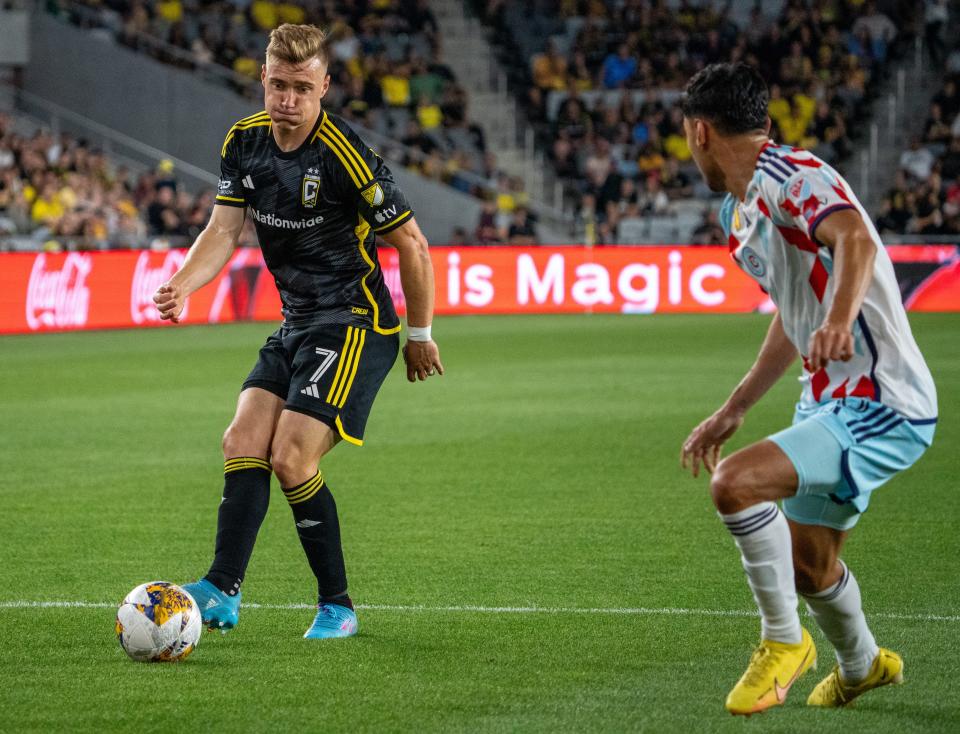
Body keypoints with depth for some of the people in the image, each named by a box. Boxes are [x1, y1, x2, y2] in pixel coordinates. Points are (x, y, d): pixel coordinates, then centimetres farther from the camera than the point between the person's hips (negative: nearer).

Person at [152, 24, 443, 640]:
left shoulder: (345, 155, -20)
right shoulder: (245, 141, 2)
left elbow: (411, 244, -12)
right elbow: (224, 230, 3)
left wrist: (421, 336, -4)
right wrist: (182, 285, -16)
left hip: (356, 324, -7)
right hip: (296, 326, 7)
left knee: (291, 458, -15)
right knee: (243, 443, -7)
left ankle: (338, 606, -1)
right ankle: (223, 593, -9)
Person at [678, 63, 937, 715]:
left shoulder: (792, 175, -17)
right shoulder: (739, 211, 13)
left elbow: (856, 239, -38)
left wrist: (838, 321, -56)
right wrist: (733, 411, 28)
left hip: (881, 404, -10)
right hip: (830, 399, 10)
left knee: (735, 483, -26)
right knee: (808, 567, 22)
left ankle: (783, 640, -6)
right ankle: (861, 665, 51)